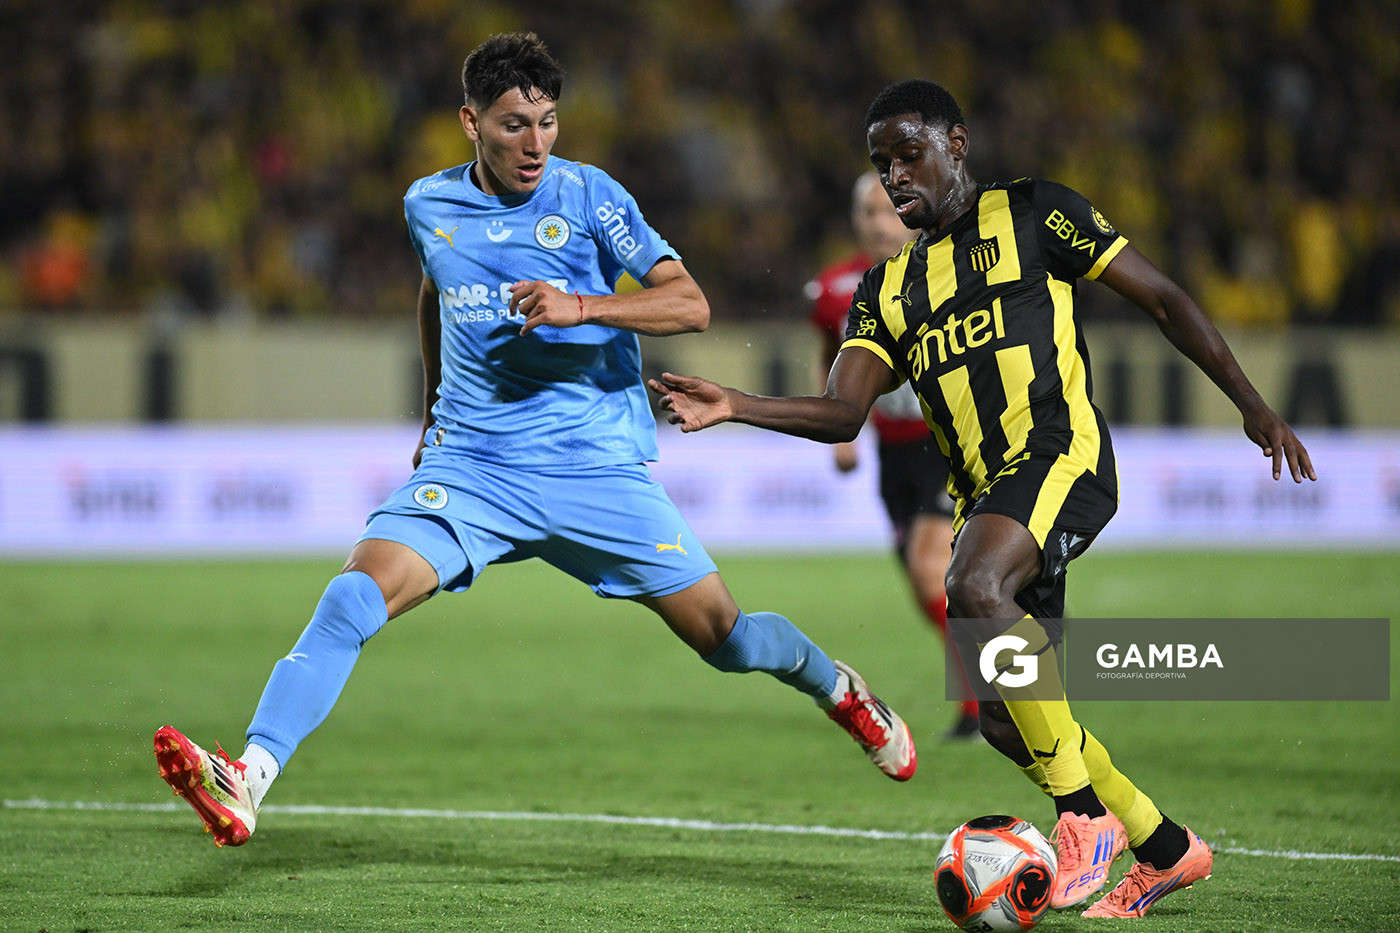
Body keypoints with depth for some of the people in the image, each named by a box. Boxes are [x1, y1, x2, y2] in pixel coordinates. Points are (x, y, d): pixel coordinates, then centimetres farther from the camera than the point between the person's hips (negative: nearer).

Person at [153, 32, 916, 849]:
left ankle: (839, 689, 35)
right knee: (354, 598, -22)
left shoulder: (587, 195, -5)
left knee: (725, 636, 2)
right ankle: (246, 783, -31)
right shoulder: (430, 205, 5)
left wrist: (580, 307, -25)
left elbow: (691, 305, -11)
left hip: (600, 466, -2)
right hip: (471, 466, 2)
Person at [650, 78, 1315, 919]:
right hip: (985, 492, 7)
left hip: (1062, 455, -7)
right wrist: (735, 407, -10)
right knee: (1010, 717, 4)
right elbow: (844, 413, 7)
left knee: (976, 589, -34)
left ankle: (1086, 817, -28)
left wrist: (1252, 405, 0)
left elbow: (1164, 297, 6)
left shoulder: (1031, 215, 6)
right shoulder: (888, 289, 20)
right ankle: (1166, 849, 24)